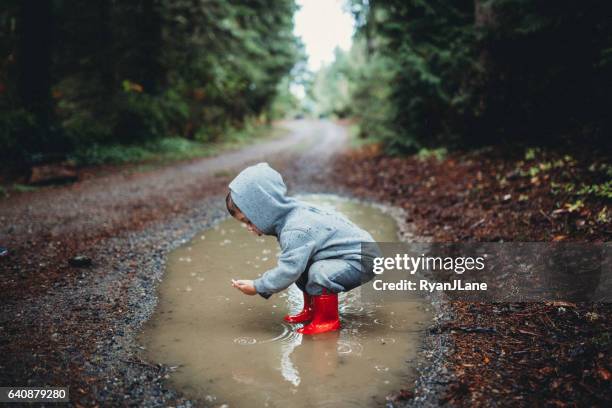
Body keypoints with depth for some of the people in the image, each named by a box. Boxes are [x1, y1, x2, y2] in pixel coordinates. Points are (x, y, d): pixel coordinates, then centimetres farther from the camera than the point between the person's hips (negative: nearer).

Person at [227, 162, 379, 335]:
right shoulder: (292, 213, -1)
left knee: (320, 273, -31)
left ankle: (328, 320, -7)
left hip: (362, 260, -10)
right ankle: (311, 309, 25)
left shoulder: (296, 231, -31)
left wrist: (257, 287, -17)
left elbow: (288, 270, -29)